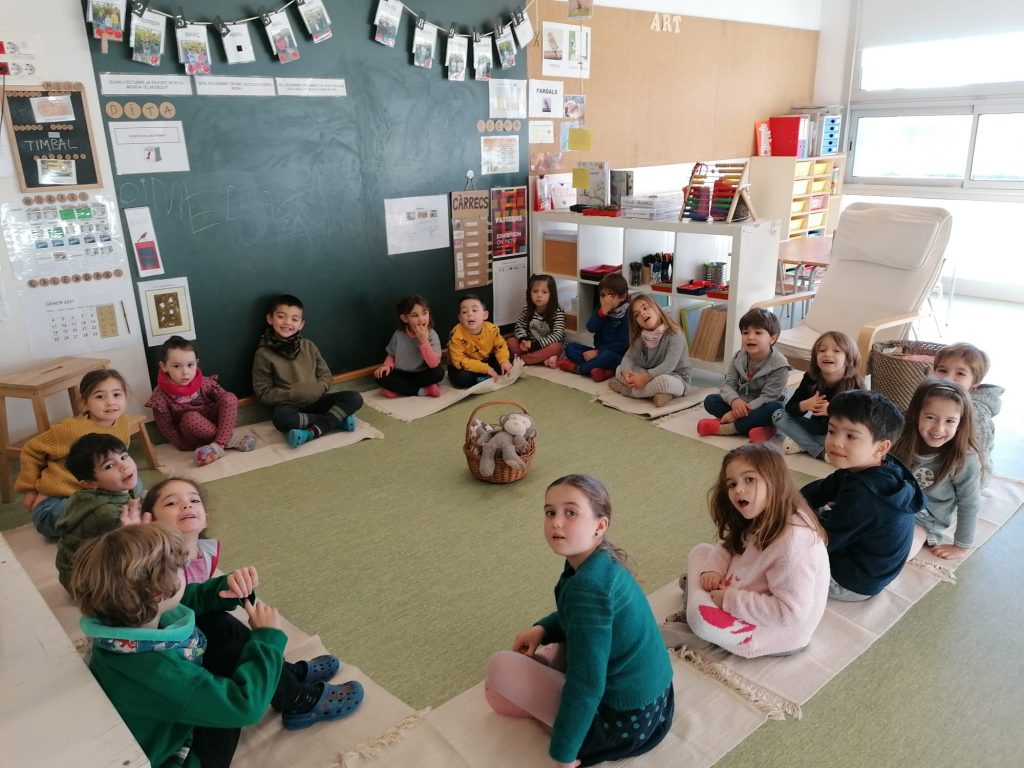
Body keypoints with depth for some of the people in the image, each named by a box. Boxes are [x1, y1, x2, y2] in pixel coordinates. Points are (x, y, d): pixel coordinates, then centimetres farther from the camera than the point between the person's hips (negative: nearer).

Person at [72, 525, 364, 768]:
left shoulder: (129, 619, -16)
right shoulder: (155, 673, -41)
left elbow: (191, 598, 4)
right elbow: (244, 704, -35)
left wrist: (228, 588, -17)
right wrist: (268, 636, -22)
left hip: (169, 719, 8)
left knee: (217, 626, 2)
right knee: (234, 651, -20)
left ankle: (291, 673, 18)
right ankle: (302, 703, 7)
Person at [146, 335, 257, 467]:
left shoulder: (204, 383, -8)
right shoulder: (161, 397, -15)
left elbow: (226, 399, -4)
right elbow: (166, 427, -11)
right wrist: (186, 447, -17)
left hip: (214, 423, 3)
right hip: (193, 436, -3)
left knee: (230, 398, -21)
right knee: (190, 417, -36)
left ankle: (218, 445, -31)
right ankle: (231, 438, -23)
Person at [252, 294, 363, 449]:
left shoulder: (309, 346, 5)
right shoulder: (264, 354, -5)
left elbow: (326, 375, 10)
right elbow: (263, 393, -5)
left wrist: (319, 388, -13)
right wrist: (294, 394, -18)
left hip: (315, 400, 4)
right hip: (290, 405, -4)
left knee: (355, 398, -17)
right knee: (281, 418, -39)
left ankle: (312, 431, -28)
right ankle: (337, 419, -22)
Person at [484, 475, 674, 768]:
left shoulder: (586, 585, -28)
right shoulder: (603, 562, 0)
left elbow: (586, 685, -28)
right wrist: (542, 629, 4)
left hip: (623, 724, -9)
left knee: (500, 666, -6)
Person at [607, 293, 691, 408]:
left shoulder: (674, 334, -21)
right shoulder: (641, 337, -2)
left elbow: (669, 366, -28)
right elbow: (629, 357, -7)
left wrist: (645, 377, -34)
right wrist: (625, 372, -29)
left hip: (676, 379, -6)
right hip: (651, 376, 6)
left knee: (663, 381, -40)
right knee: (620, 370, -6)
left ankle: (626, 389, -16)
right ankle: (655, 392, -19)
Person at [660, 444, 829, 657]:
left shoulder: (793, 542, -33)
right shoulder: (759, 519, -2)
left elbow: (791, 612, -34)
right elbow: (728, 545, 12)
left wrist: (731, 599, -28)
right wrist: (713, 569, -10)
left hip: (778, 626, -9)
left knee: (702, 618, -28)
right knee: (700, 552, 9)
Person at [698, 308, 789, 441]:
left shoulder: (779, 365, -20)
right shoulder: (739, 357, -6)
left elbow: (768, 397, -23)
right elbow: (728, 384, -8)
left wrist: (744, 409, -30)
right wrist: (734, 400, -31)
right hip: (740, 404, 4)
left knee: (776, 408, -37)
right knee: (710, 401, -16)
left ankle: (724, 428, -31)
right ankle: (756, 426, -28)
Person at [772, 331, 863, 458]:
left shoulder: (855, 387, -20)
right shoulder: (810, 378, -11)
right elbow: (789, 408, -10)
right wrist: (805, 405, -32)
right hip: (816, 428, 4)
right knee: (778, 415, -11)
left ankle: (803, 444, -17)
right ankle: (821, 451, -20)